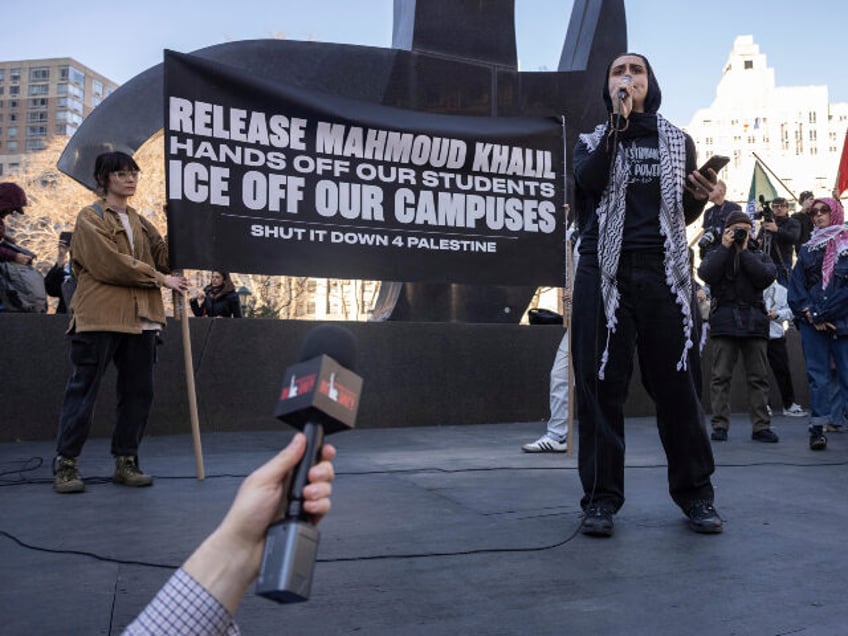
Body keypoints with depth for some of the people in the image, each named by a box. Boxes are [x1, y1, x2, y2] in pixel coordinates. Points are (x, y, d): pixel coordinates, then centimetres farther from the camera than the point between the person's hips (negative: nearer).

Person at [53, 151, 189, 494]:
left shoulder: (139, 221, 22)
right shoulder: (90, 218, 2)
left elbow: (164, 256, 10)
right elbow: (108, 263, -11)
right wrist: (159, 278, -10)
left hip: (140, 319, 6)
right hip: (99, 317, -6)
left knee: (139, 392, 5)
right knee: (82, 391, -2)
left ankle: (126, 462, 15)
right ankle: (65, 465, 6)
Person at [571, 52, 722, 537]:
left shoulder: (678, 142, 19)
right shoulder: (592, 142, 16)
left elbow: (685, 216, 18)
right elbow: (587, 183, -8)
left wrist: (700, 198, -4)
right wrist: (617, 123, -9)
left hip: (665, 272, 1)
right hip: (604, 273, 0)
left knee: (676, 383, -1)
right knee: (601, 384, -3)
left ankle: (695, 493, 11)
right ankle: (602, 497, 4)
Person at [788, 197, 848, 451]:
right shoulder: (808, 249, 16)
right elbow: (796, 287, 9)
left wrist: (820, 314, -9)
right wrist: (809, 315, -6)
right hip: (812, 324, 3)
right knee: (817, 375, 1)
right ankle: (817, 429, 1)